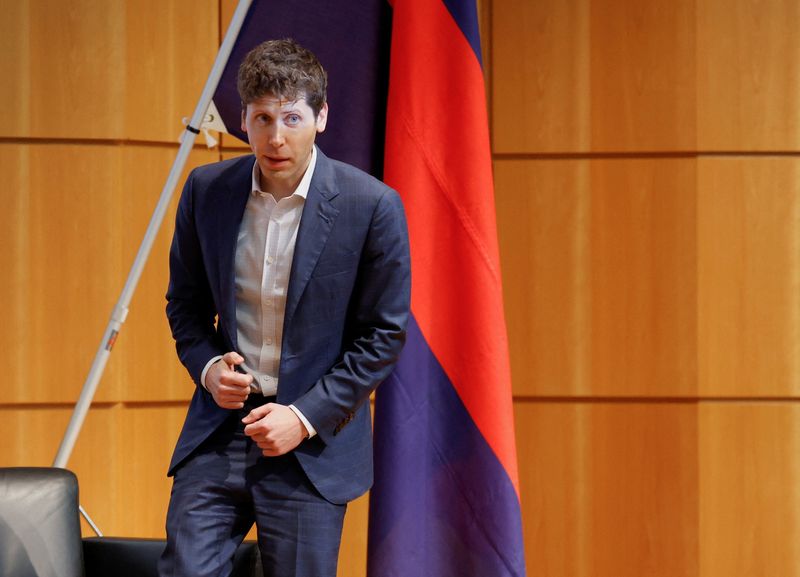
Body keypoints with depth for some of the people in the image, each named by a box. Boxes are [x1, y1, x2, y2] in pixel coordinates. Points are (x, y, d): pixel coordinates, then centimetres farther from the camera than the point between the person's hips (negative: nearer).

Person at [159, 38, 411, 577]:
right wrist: (207, 365, -6)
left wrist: (306, 416, -11)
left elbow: (384, 335, -4)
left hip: (315, 441, -2)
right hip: (218, 432, 3)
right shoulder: (206, 190, 1)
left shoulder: (373, 205, -9)